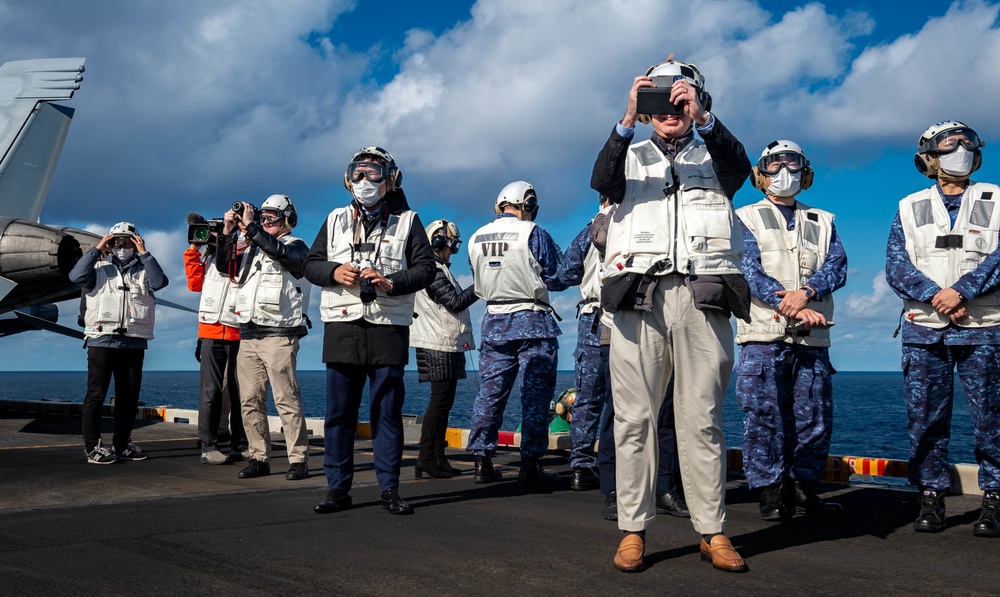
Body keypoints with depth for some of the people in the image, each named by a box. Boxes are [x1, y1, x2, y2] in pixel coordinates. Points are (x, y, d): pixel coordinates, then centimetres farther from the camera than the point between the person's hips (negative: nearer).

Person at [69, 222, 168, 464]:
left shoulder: (143, 271, 14)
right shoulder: (99, 268, 10)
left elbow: (160, 281, -7)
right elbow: (77, 276, -9)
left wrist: (144, 253, -5)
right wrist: (96, 249, -5)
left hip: (134, 342, 3)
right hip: (101, 340, -2)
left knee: (129, 396, 8)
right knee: (96, 394, -3)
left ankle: (122, 444, 19)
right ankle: (92, 447, 1)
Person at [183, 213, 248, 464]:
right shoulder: (208, 255, 15)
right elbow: (195, 282, 7)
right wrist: (194, 248, 6)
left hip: (238, 332, -2)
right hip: (211, 331, 2)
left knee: (239, 389, 6)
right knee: (210, 390, -2)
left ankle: (240, 444, 15)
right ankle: (208, 446, 1)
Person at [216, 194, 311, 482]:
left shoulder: (295, 245, 3)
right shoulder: (251, 247, 22)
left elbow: (277, 250, -18)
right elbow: (224, 266, 16)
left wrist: (249, 225, -12)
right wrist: (228, 231, 6)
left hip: (279, 335, -6)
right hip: (248, 334, 7)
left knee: (287, 400, -8)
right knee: (250, 401, 5)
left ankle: (298, 461, -4)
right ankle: (259, 458, 12)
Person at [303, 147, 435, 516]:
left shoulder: (407, 221, 8)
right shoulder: (335, 220, 16)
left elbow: (426, 268, 1)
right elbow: (311, 264, 14)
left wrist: (391, 283, -14)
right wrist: (334, 272, -7)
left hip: (388, 327, -2)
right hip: (342, 326, 2)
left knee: (388, 410, 1)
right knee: (339, 411, 4)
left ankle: (389, 489, 9)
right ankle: (338, 488, 12)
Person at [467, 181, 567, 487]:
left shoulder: (477, 238, 7)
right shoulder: (533, 233, -9)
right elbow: (558, 278, -5)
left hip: (494, 322, 5)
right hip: (533, 323, -5)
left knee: (490, 392, 9)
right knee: (536, 393, 1)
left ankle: (482, 462, 11)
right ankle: (530, 466, 0)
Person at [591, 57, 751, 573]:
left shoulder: (713, 156, 20)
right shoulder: (633, 157, 20)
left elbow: (740, 168, -4)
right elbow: (602, 181, -3)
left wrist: (702, 119, -18)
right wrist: (627, 120, -15)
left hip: (702, 296, 0)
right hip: (638, 297, 0)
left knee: (702, 419, 0)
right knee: (634, 417, -2)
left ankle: (712, 533, 6)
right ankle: (633, 530, 4)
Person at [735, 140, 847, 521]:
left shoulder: (822, 222, 20)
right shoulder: (746, 219, 9)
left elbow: (837, 266, 4)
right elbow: (749, 270, -6)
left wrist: (806, 292, -18)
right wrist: (793, 308, -17)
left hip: (813, 338, 4)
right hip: (764, 335, -3)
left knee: (816, 417, 5)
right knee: (764, 416, -4)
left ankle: (803, 487, 19)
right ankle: (770, 492, 6)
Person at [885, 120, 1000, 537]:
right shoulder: (910, 208, 12)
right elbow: (895, 267, 0)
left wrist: (962, 290, -18)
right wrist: (936, 297, -15)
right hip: (924, 329, 1)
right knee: (925, 417, 1)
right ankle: (931, 498, 10)